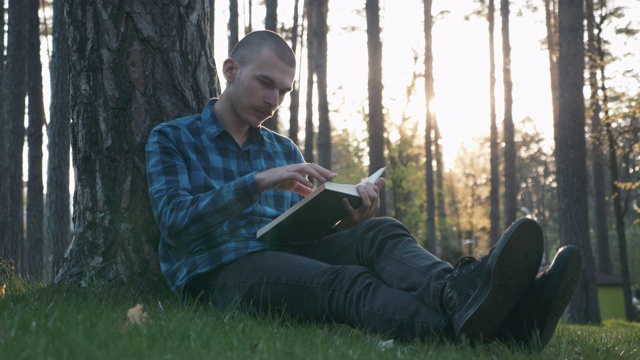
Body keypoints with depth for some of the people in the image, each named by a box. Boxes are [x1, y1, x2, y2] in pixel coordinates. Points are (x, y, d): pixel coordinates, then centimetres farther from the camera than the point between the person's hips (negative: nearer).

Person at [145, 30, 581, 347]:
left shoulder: (283, 149, 25)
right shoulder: (171, 138, 8)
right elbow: (175, 220, -9)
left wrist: (348, 219, -5)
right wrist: (258, 181, -22)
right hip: (219, 270, -5)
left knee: (381, 234, -26)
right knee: (346, 282, -36)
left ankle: (460, 292, -60)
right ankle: (457, 327, -66)